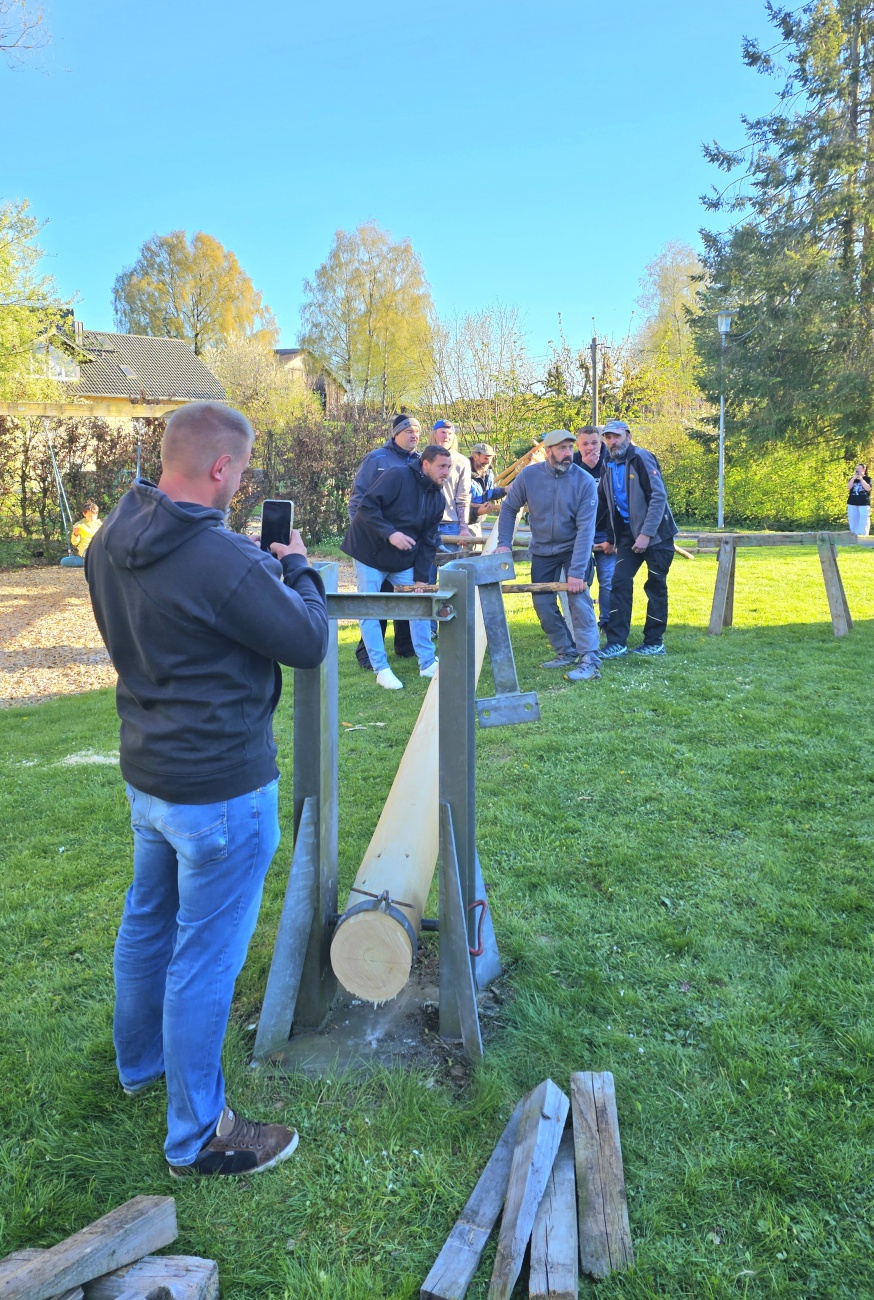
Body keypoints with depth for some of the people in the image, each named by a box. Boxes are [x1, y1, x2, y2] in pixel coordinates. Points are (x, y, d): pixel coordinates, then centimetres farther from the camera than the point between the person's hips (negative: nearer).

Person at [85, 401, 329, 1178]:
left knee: (147, 923, 26)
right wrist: (298, 569, 0)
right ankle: (197, 1136, 24)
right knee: (204, 959, 5)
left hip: (146, 775, 9)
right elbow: (309, 644, -17)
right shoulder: (224, 562, -28)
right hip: (219, 789, -9)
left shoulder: (109, 544, -1)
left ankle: (140, 1061, 50)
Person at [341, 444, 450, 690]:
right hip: (370, 554, -6)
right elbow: (366, 507, -24)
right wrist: (389, 533, -33)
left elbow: (427, 541, 3)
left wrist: (421, 577, -3)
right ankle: (382, 670, 4)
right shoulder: (397, 477, -18)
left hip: (404, 561, 6)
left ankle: (427, 664, 14)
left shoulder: (437, 499, 3)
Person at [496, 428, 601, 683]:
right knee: (542, 603, 4)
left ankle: (589, 660, -16)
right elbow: (509, 508, 1)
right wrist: (504, 543, -10)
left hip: (573, 549, -3)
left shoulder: (585, 481, -20)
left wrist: (577, 571, -29)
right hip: (542, 550, 4)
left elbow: (586, 528, -24)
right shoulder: (529, 475, -13)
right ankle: (566, 652, 20)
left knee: (578, 597, -18)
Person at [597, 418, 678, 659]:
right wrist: (610, 539, 20)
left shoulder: (641, 458, -12)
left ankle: (654, 642, 12)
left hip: (655, 533, -6)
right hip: (628, 533, 6)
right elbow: (606, 507, 18)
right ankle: (616, 642, -3)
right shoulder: (610, 469, 8)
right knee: (620, 582, -5)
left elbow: (659, 496, -18)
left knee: (656, 585, 3)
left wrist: (646, 534, -22)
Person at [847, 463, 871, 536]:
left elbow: (868, 488, -12)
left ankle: (863, 536, -7)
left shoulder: (868, 479, 5)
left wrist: (861, 479, -9)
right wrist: (854, 478, -8)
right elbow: (848, 487, -3)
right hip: (852, 503, 4)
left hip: (864, 504, -3)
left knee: (863, 522, -8)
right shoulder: (852, 479, 14)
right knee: (853, 522, 2)